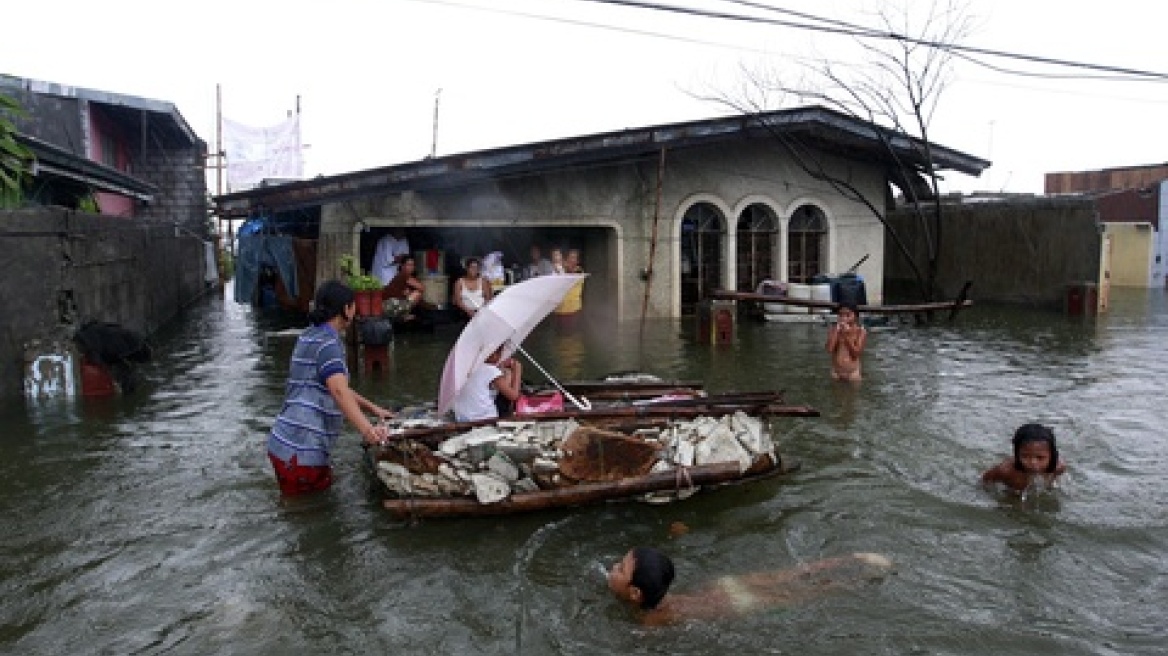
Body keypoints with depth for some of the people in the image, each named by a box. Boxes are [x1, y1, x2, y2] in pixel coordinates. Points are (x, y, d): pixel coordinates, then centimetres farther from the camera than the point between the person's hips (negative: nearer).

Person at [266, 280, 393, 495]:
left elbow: (338, 387, 27)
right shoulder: (327, 342, -14)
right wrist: (366, 429, -42)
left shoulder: (312, 336, 18)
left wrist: (373, 408, 24)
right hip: (300, 451, -10)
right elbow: (339, 391, -30)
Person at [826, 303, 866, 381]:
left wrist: (847, 336, -18)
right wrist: (837, 331, -15)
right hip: (836, 372, 2)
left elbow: (857, 353, -14)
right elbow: (830, 349, -14)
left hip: (852, 372, -2)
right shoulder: (833, 329, -1)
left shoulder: (861, 331, -5)